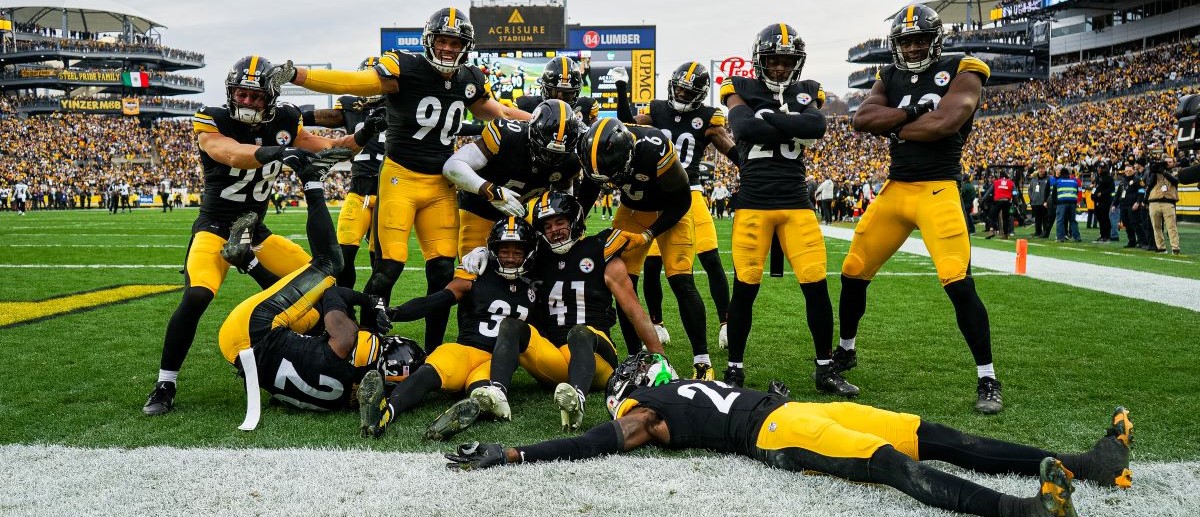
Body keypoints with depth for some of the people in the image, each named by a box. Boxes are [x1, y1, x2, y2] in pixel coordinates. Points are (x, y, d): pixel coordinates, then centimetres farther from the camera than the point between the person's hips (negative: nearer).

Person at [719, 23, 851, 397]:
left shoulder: (805, 92, 11)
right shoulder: (742, 89, 5)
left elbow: (818, 126, -11)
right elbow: (742, 128, -16)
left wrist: (768, 118, -11)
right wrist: (792, 128, -9)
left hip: (796, 203, 2)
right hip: (753, 202, -2)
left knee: (816, 285, -1)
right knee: (744, 287, 0)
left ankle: (825, 370, 14)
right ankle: (734, 369, 14)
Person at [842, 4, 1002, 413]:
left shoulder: (961, 73, -4)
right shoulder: (890, 77, 11)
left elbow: (944, 123, -21)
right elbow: (861, 119, -6)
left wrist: (893, 126, -7)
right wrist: (912, 112, -15)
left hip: (938, 191, -5)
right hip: (895, 190, 6)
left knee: (959, 283, -15)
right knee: (853, 273, 10)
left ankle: (987, 380, -2)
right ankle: (845, 351, 33)